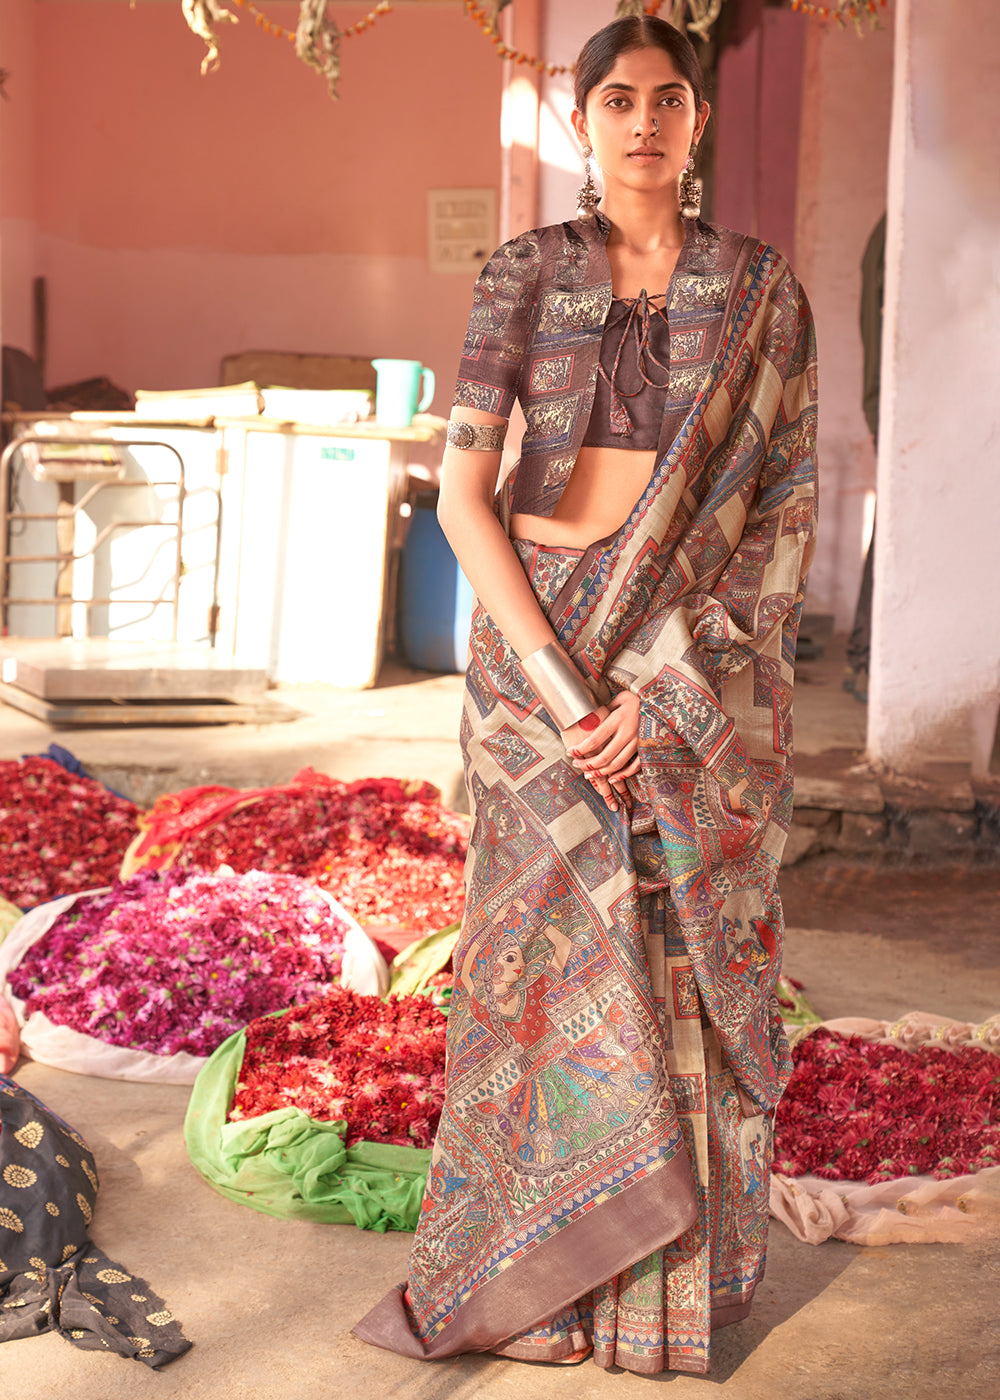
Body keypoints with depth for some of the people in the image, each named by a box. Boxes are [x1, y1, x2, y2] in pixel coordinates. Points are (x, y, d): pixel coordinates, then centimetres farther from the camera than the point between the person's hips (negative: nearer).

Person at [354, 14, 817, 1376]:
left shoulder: (760, 289, 2)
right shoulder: (525, 275, 2)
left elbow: (790, 507, -2)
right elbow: (462, 494, -4)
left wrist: (671, 691, -12)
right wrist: (562, 688, -14)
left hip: (706, 663, 0)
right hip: (540, 644, 0)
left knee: (691, 960, 4)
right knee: (546, 950, 5)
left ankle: (682, 1281, 20)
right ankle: (526, 1272, 21)